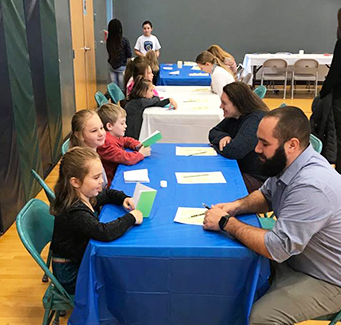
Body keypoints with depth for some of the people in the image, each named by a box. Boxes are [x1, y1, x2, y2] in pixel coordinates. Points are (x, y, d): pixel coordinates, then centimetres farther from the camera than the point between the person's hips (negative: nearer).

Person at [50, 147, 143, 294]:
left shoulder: (86, 197, -3)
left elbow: (107, 194, 17)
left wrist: (123, 198, -4)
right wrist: (131, 218, -28)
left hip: (82, 258, 8)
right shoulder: (74, 212, -32)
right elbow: (105, 232, -42)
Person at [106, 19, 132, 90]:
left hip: (111, 66, 4)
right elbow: (129, 55, -9)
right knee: (122, 89, 4)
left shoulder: (108, 41, -8)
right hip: (122, 67, -4)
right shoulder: (124, 40, -17)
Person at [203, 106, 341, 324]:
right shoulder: (288, 163, -5)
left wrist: (226, 222, -21)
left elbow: (277, 248, -31)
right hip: (294, 257, 8)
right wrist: (237, 206, -6)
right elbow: (267, 195, 14)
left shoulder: (311, 186, -34)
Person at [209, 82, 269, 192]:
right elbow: (213, 132, 14)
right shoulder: (234, 116, 7)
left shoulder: (256, 120, -24)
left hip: (256, 179, -9)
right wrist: (222, 137, -12)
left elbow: (234, 151, -34)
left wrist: (216, 144, -12)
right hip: (239, 169, 9)